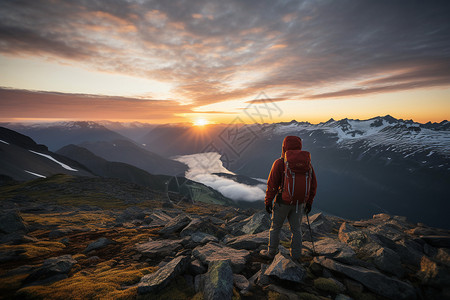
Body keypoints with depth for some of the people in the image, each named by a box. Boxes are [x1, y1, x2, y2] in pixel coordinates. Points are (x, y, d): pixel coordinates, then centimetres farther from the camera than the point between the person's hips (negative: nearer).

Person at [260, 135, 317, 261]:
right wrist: (309, 203, 15)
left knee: (275, 227, 14)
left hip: (282, 202, -4)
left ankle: (271, 252, 29)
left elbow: (272, 185, -14)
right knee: (296, 229, 19)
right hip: (299, 203, 4)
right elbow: (313, 185, 4)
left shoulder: (279, 163, -17)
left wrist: (268, 202, -2)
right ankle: (296, 255, 30)